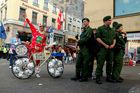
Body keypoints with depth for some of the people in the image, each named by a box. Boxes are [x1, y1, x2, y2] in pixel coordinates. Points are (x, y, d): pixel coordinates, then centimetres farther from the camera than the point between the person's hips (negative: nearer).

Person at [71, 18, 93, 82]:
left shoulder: (89, 29, -5)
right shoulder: (83, 30, 23)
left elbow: (86, 39, -17)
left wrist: (79, 42, -8)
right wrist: (79, 42, -1)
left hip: (86, 49, -8)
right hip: (81, 48, 9)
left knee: (85, 63, -3)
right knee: (78, 63, 8)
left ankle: (85, 77, 7)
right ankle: (77, 76, 18)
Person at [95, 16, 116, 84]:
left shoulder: (112, 30, 19)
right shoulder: (100, 28, 2)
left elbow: (114, 38, 22)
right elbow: (97, 38, -7)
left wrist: (113, 44, 1)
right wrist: (105, 45, -13)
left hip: (111, 48, 6)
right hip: (103, 48, -6)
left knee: (110, 63, 9)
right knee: (100, 63, -7)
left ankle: (108, 77, 20)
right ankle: (98, 78, -2)